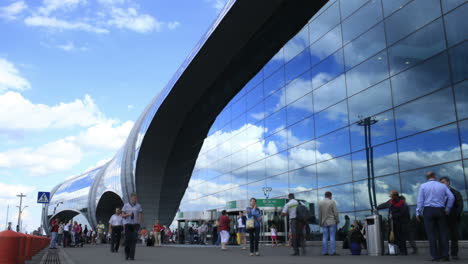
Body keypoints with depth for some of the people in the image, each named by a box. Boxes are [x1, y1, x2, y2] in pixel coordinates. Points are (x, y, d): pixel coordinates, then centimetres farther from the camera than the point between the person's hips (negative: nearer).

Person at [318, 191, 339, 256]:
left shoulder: (320, 203, 5)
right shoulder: (332, 202, -6)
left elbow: (319, 214, 7)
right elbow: (335, 213, -7)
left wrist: (320, 222, 13)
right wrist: (337, 221, 2)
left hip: (324, 222, 4)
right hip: (332, 222, -3)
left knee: (325, 237, 4)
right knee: (332, 237, -3)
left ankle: (325, 252, 2)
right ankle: (332, 252, -6)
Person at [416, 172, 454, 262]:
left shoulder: (423, 186, 2)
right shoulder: (442, 185, 7)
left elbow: (420, 200, -3)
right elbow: (451, 197, -1)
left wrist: (418, 213, 0)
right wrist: (447, 209, 7)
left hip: (428, 210, -1)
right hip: (440, 210, 2)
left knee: (431, 234, 0)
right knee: (443, 233, 7)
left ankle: (436, 256, -1)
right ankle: (445, 255, 5)